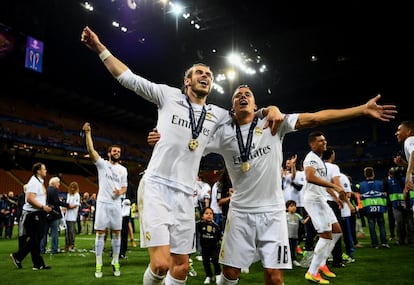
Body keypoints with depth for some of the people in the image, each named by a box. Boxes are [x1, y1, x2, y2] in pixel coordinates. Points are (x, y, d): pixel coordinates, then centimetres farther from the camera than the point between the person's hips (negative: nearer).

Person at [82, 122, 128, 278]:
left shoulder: (123, 169, 10)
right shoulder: (102, 164, 0)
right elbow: (91, 150, -14)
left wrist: (121, 192, -10)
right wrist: (88, 133, -24)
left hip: (116, 204, 3)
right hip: (103, 203, -3)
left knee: (116, 233, 6)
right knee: (100, 233, 0)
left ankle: (115, 262, 17)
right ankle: (98, 265, 7)